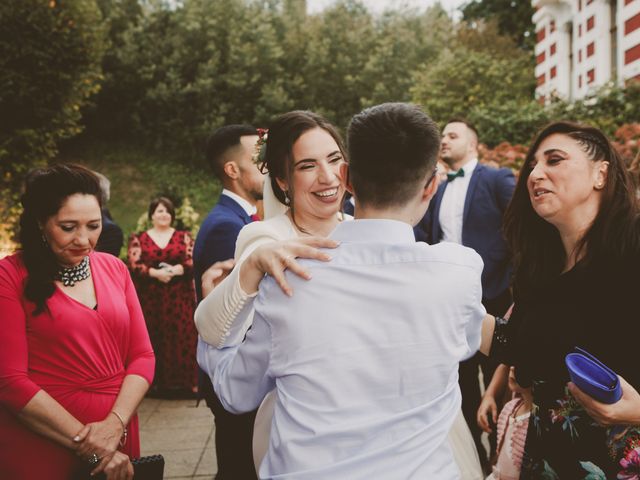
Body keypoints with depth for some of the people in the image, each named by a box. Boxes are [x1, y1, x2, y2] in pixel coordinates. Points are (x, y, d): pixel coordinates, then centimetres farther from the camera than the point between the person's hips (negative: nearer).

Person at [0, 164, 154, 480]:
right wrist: (86, 443, -15)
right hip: (43, 449, -4)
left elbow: (142, 355, 3)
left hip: (117, 441, 4)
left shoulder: (114, 268, 5)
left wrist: (115, 423, -13)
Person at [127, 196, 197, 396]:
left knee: (182, 337, -3)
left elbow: (193, 262, 1)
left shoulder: (183, 236, 10)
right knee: (154, 340, 0)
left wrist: (175, 270, -16)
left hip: (179, 298, 0)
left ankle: (185, 382, 2)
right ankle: (157, 382, 6)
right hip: (151, 299, 0)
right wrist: (155, 272, -16)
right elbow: (133, 265, -2)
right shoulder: (139, 239, 9)